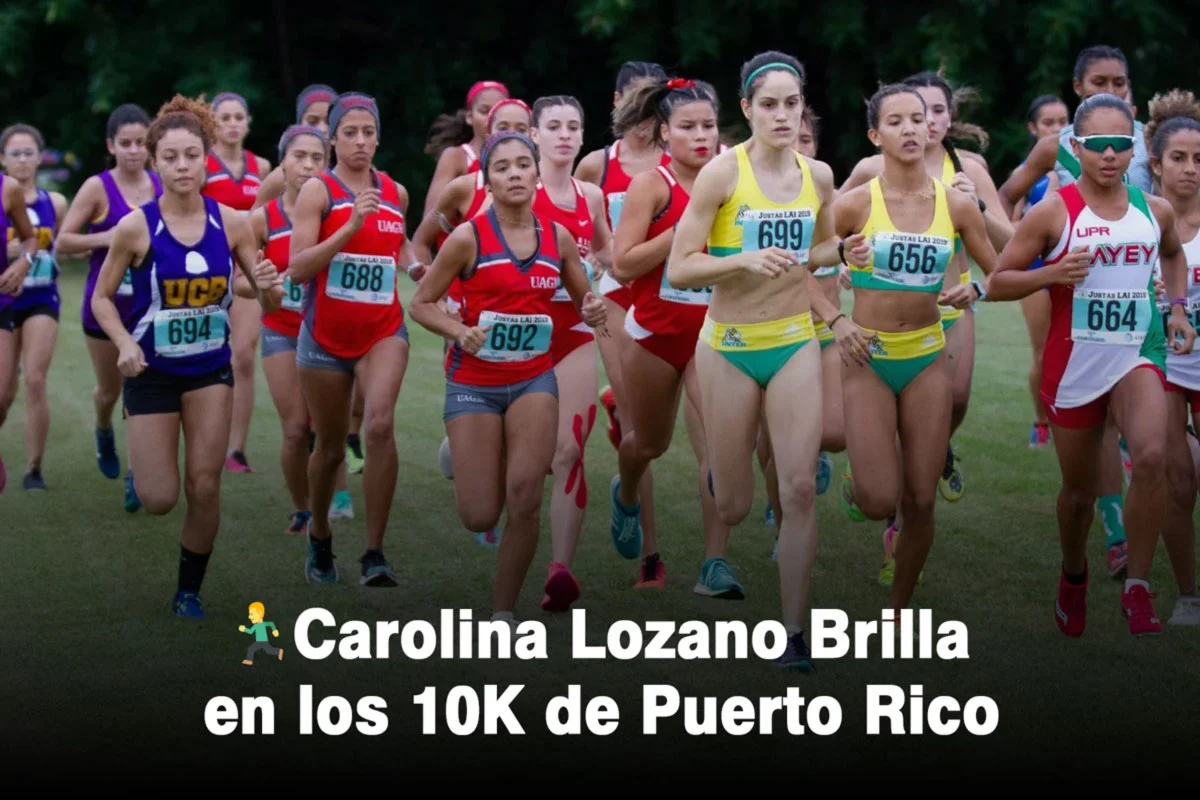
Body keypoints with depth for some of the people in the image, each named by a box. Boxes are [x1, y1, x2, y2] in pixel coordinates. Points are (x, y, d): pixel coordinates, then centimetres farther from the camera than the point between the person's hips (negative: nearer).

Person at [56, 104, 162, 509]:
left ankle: (138, 472, -3)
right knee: (109, 389, 15)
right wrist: (106, 238, -24)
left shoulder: (162, 186, 0)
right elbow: (61, 242, -10)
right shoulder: (98, 187, -10)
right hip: (105, 303, -1)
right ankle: (104, 432, 48)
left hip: (150, 302, 1)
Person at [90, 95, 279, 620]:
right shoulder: (136, 227, -13)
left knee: (204, 488, -3)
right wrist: (124, 343, -21)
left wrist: (265, 285, -20)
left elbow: (265, 300, 4)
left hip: (210, 369, 2)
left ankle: (189, 591, 16)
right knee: (160, 500, -2)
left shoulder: (229, 223, -6)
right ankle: (141, 466, 35)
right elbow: (102, 298, -3)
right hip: (152, 373, -2)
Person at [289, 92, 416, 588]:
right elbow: (297, 268, -16)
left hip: (383, 329, 1)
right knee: (330, 447, 10)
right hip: (326, 334, -1)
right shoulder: (317, 191, -5)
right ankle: (319, 537, 39)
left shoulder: (396, 193, 7)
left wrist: (412, 264, 9)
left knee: (380, 425, -23)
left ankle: (374, 554, -18)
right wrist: (352, 224, -23)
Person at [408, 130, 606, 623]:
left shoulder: (558, 237, 1)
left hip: (534, 378, 2)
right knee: (480, 516, -1)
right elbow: (421, 303, -3)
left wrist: (592, 311, -10)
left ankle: (504, 611, 3)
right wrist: (460, 332, -22)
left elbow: (583, 299, 14)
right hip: (474, 382, -2)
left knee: (525, 499, -14)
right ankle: (459, 457, 36)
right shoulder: (469, 237, -10)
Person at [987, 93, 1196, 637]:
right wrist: (1052, 274, -21)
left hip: (1136, 355, 1)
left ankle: (1138, 588, -14)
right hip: (1074, 364, -1)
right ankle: (1073, 577, 43)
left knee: (1150, 456, -27)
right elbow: (997, 283, -5)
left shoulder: (1155, 211, 3)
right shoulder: (1053, 213, -8)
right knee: (1079, 489, 11)